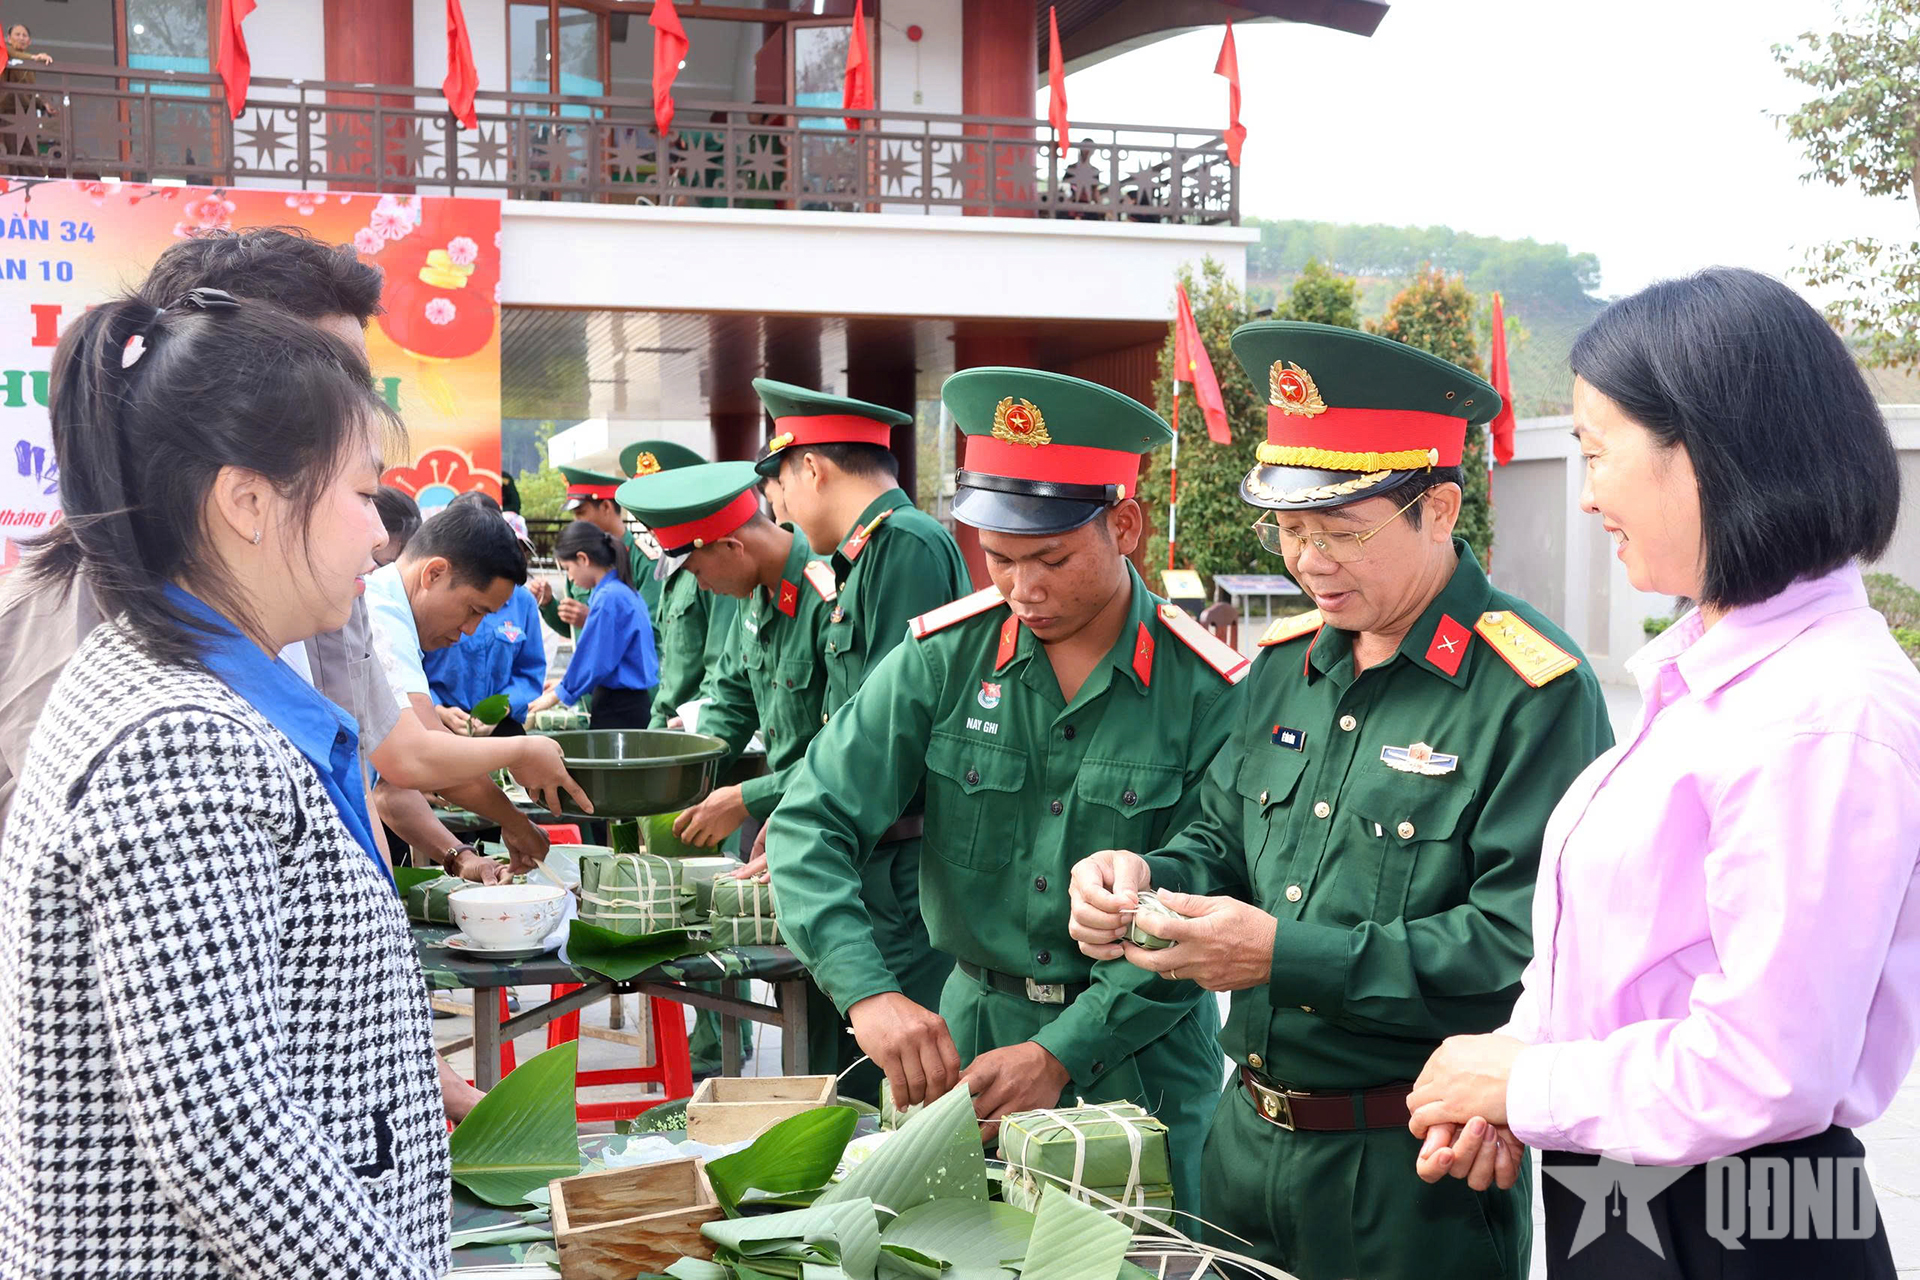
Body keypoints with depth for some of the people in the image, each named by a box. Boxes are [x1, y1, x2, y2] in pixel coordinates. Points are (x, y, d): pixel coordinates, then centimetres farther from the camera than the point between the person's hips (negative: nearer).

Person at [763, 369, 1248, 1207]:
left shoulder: (1206, 692, -13)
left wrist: (1063, 1053, -23)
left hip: (1139, 1053, -2)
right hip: (972, 1032, 2)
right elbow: (813, 824, -12)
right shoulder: (944, 657, -7)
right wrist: (870, 992, -27)